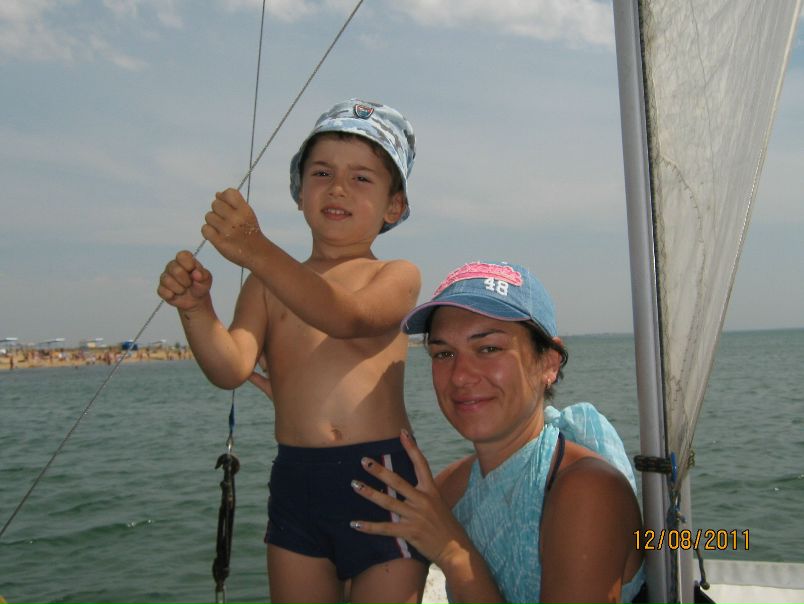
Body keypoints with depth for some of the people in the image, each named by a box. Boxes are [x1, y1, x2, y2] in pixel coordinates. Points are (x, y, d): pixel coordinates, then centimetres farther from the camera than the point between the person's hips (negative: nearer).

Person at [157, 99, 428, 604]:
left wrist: (257, 250, -31)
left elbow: (347, 317, -20)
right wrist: (196, 309, -23)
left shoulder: (397, 277, 2)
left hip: (383, 483, -2)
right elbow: (232, 369, -4)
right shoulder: (267, 286, 11)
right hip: (295, 484, 3)